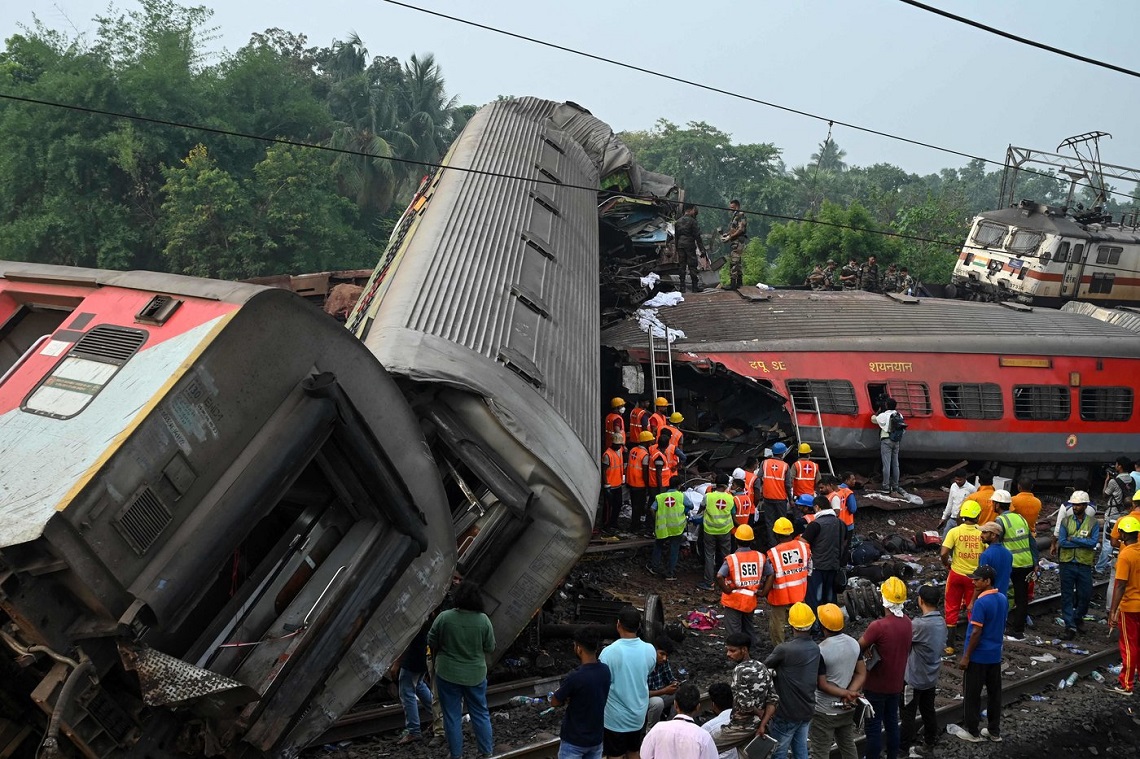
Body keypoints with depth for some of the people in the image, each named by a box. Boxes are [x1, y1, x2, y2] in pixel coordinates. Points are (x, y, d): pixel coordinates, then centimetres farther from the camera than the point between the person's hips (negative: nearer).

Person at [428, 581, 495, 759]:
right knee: (480, 714, 16)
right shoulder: (483, 619, -11)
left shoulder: (444, 617, -15)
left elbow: (431, 643, -4)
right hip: (475, 674, 2)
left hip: (448, 673, -1)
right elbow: (490, 648, -2)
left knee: (452, 715, 10)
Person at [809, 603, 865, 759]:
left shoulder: (820, 651, -25)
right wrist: (851, 694, -12)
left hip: (825, 712, -6)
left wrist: (847, 693, -14)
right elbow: (861, 673, -1)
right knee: (848, 746, 23)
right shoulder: (854, 643, -5)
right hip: (847, 709, 6)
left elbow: (821, 685, -20)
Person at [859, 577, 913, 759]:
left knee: (874, 727, 6)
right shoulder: (907, 623, -4)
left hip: (876, 686, -6)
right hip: (896, 684, 6)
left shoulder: (878, 626, -27)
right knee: (892, 724, 19)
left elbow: (859, 648, -16)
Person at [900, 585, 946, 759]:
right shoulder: (941, 622, -1)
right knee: (928, 711, 17)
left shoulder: (920, 624, -28)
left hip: (915, 677, -7)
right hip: (931, 676, 7)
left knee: (908, 714, 6)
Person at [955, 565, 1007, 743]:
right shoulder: (1003, 599, 3)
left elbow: (976, 632, -21)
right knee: (994, 693, 14)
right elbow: (1002, 627, 13)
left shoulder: (981, 603, -22)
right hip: (995, 655, 8)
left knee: (971, 694, 5)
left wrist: (966, 656, -14)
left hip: (978, 656, -8)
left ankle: (972, 732, 13)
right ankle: (994, 731, 23)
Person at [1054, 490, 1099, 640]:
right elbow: (1062, 542, -9)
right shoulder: (1066, 521, 2)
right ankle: (1070, 626, 8)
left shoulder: (1093, 523, -1)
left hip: (1084, 565, 0)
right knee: (1067, 596, 2)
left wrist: (1072, 539, -15)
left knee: (1085, 595, 9)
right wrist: (1083, 542, -13)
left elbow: (1093, 542, -14)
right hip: (1067, 564, 0)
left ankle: (1078, 618, 35)